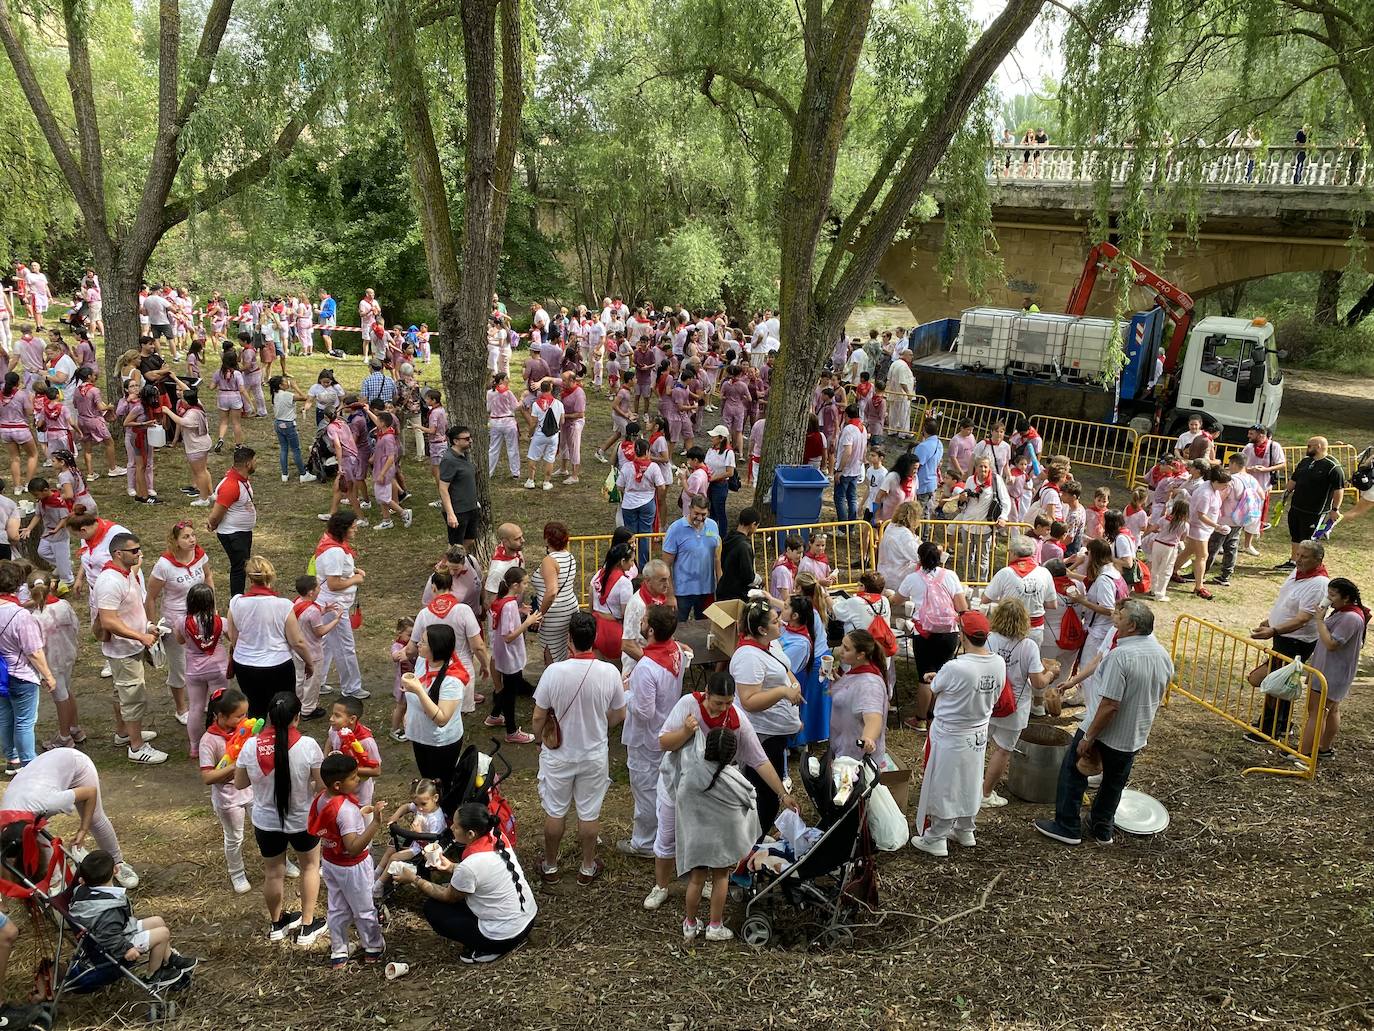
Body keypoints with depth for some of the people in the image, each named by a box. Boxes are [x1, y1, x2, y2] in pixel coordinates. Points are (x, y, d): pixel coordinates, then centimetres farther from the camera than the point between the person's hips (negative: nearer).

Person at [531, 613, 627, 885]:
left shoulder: (554, 671, -23)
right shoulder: (609, 672, -19)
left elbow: (539, 716, -12)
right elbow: (619, 715, -4)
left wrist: (540, 740, 9)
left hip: (558, 755, -1)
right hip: (594, 755, 1)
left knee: (555, 812, 18)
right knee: (589, 813, 18)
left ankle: (550, 867, 35)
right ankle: (588, 868, 34)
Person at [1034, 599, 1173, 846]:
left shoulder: (1120, 655, -28)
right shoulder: (1164, 657, -2)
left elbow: (1110, 705, -28)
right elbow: (1155, 700, 11)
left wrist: (1088, 737, -21)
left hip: (1103, 732, -7)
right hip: (1134, 738, 7)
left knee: (1073, 774, 11)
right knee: (1114, 782, 23)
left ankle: (1067, 828, 18)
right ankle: (1102, 829, 35)